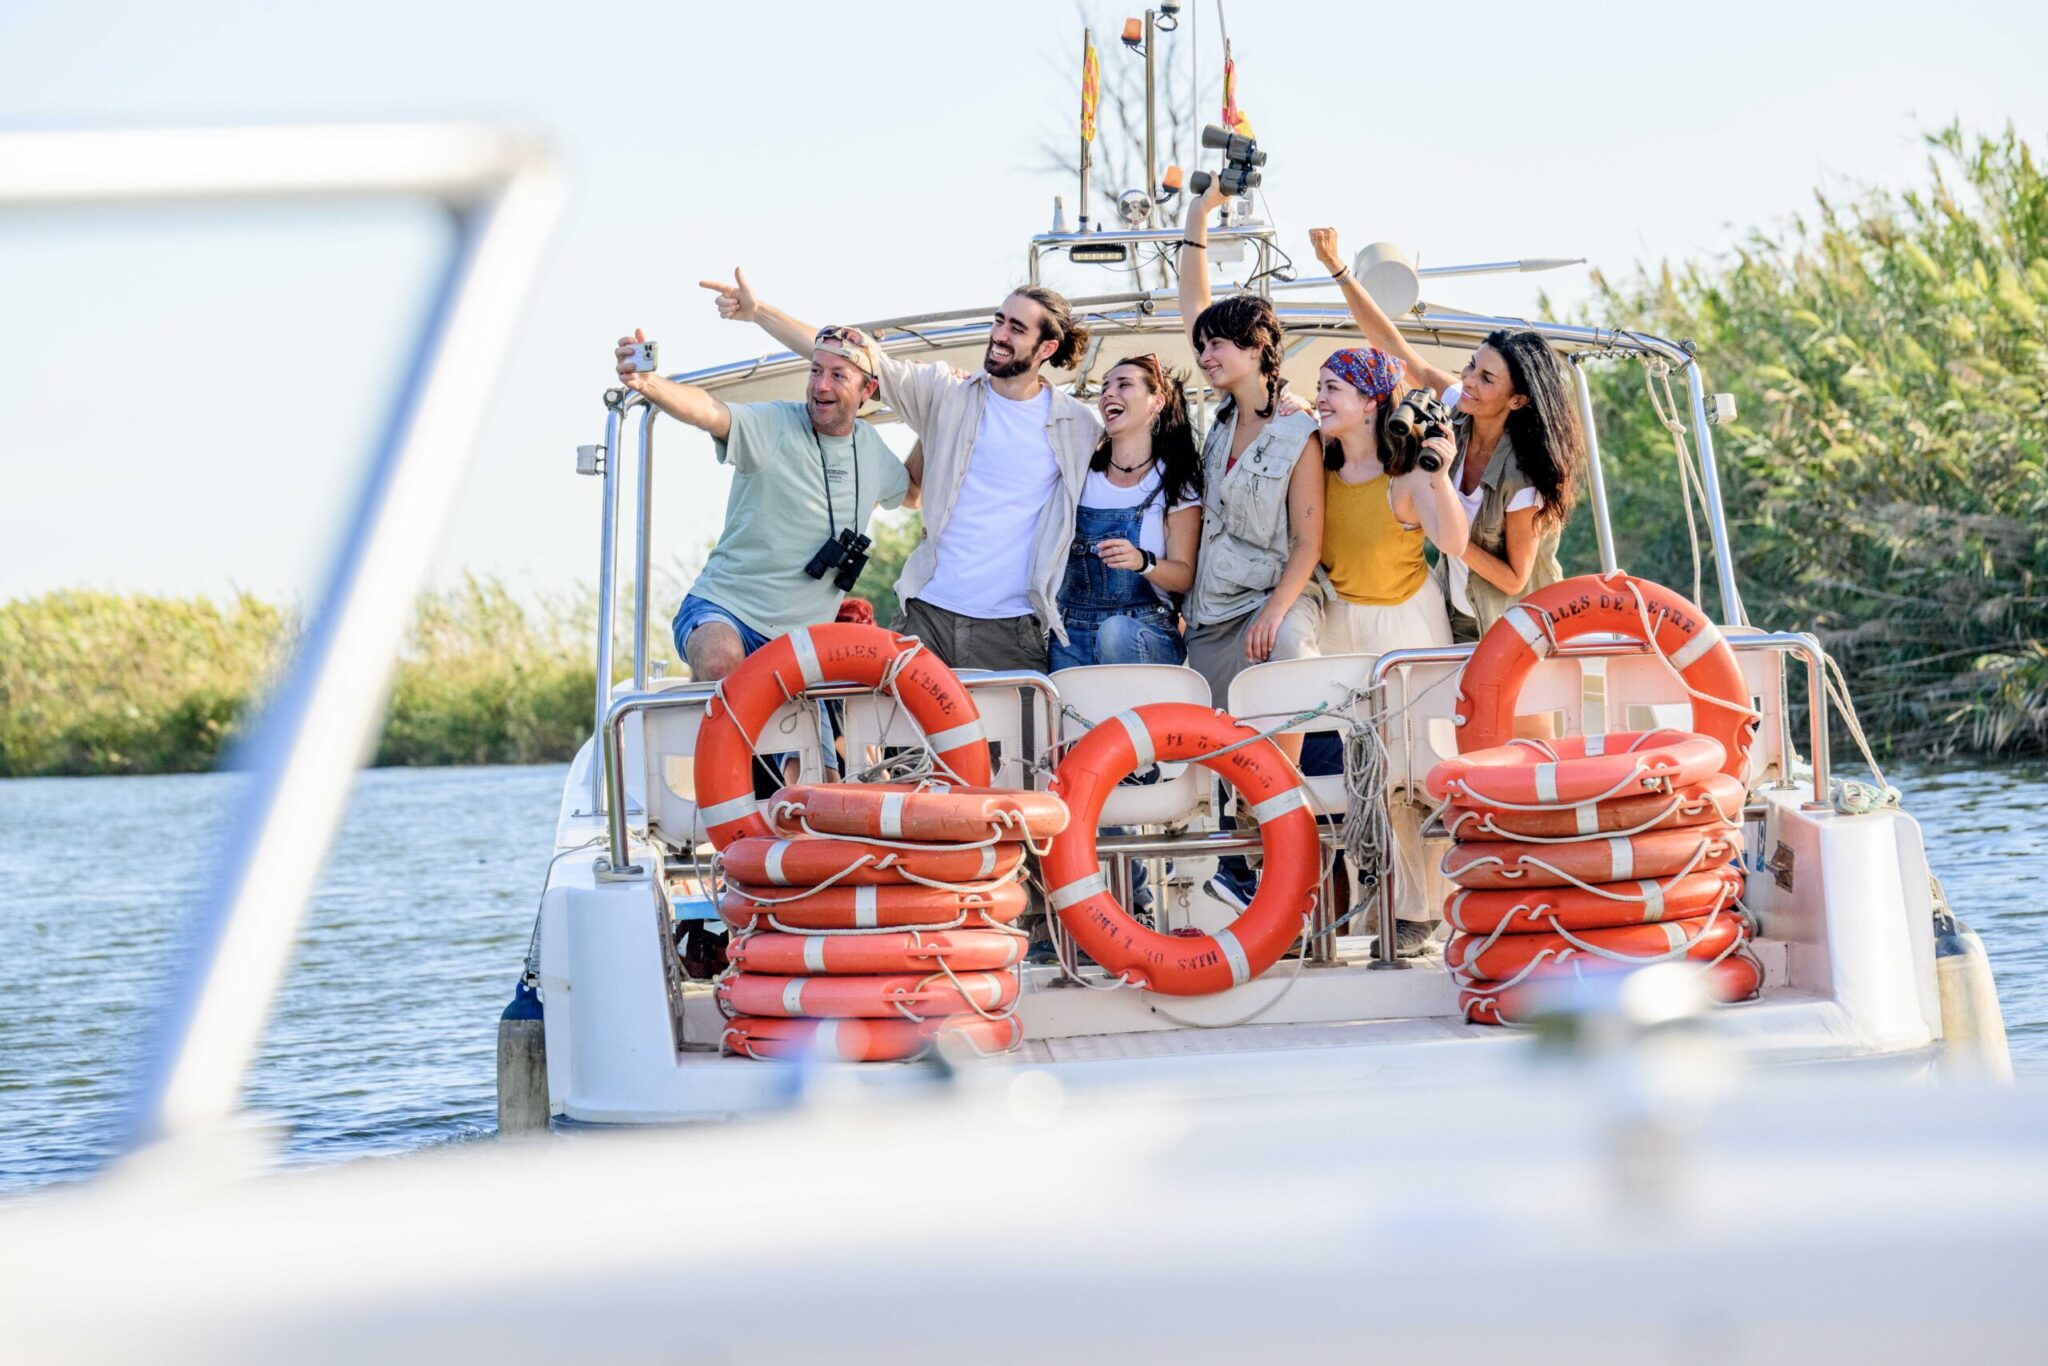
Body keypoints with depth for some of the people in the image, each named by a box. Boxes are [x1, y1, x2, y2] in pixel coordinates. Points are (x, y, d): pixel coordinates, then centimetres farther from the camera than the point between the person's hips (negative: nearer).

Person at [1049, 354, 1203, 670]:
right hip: (1071, 637, 2)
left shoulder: (1175, 483, 3)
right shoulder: (1080, 474, 10)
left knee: (1116, 632, -34)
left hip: (1144, 635, -2)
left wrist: (1142, 562, -23)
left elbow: (1185, 577, -2)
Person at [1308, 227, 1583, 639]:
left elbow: (1514, 579, -20)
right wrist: (1335, 265, -13)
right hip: (1455, 617, 6)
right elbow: (1393, 347, -9)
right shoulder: (1458, 413, -11)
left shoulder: (1523, 477, -27)